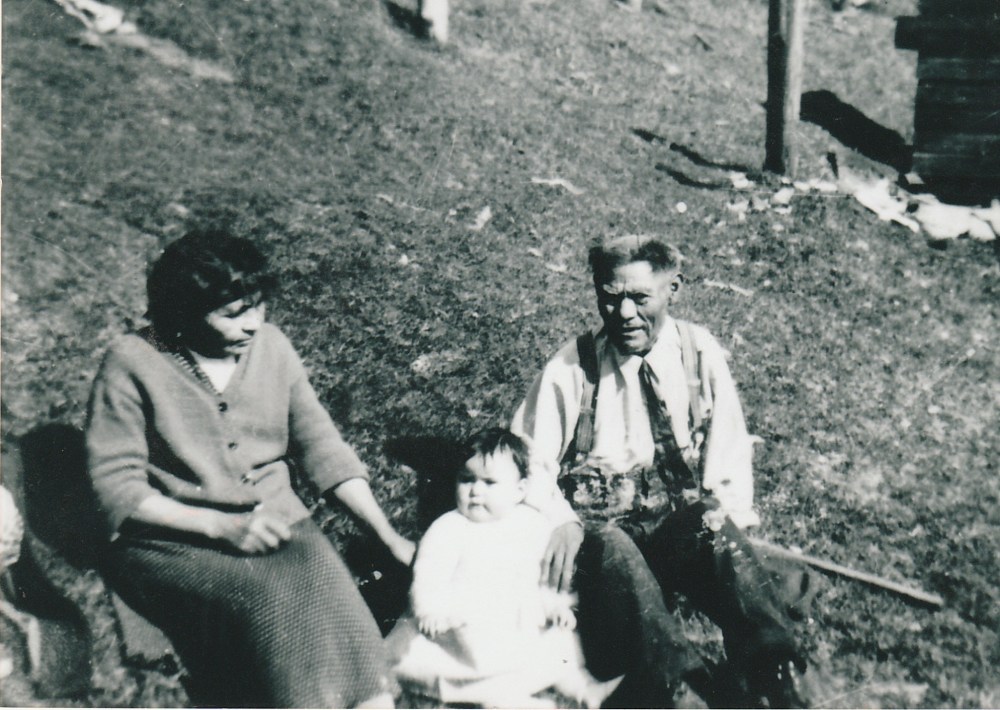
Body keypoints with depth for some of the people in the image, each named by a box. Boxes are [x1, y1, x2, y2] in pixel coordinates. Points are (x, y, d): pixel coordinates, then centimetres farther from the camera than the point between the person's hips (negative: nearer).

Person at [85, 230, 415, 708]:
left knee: (327, 586, -26)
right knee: (267, 598, -31)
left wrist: (389, 536, -2)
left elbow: (321, 447, 5)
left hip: (275, 520, 4)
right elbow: (115, 486, -10)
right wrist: (223, 526, -20)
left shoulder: (270, 346, 2)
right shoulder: (131, 367, -10)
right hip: (172, 541, -3)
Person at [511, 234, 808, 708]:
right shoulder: (570, 368, 0)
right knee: (613, 549, -36)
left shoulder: (701, 354, 6)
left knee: (722, 537, -32)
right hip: (597, 522, -1)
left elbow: (730, 454, 11)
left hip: (684, 519, 2)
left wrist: (728, 516, -8)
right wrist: (560, 520, -16)